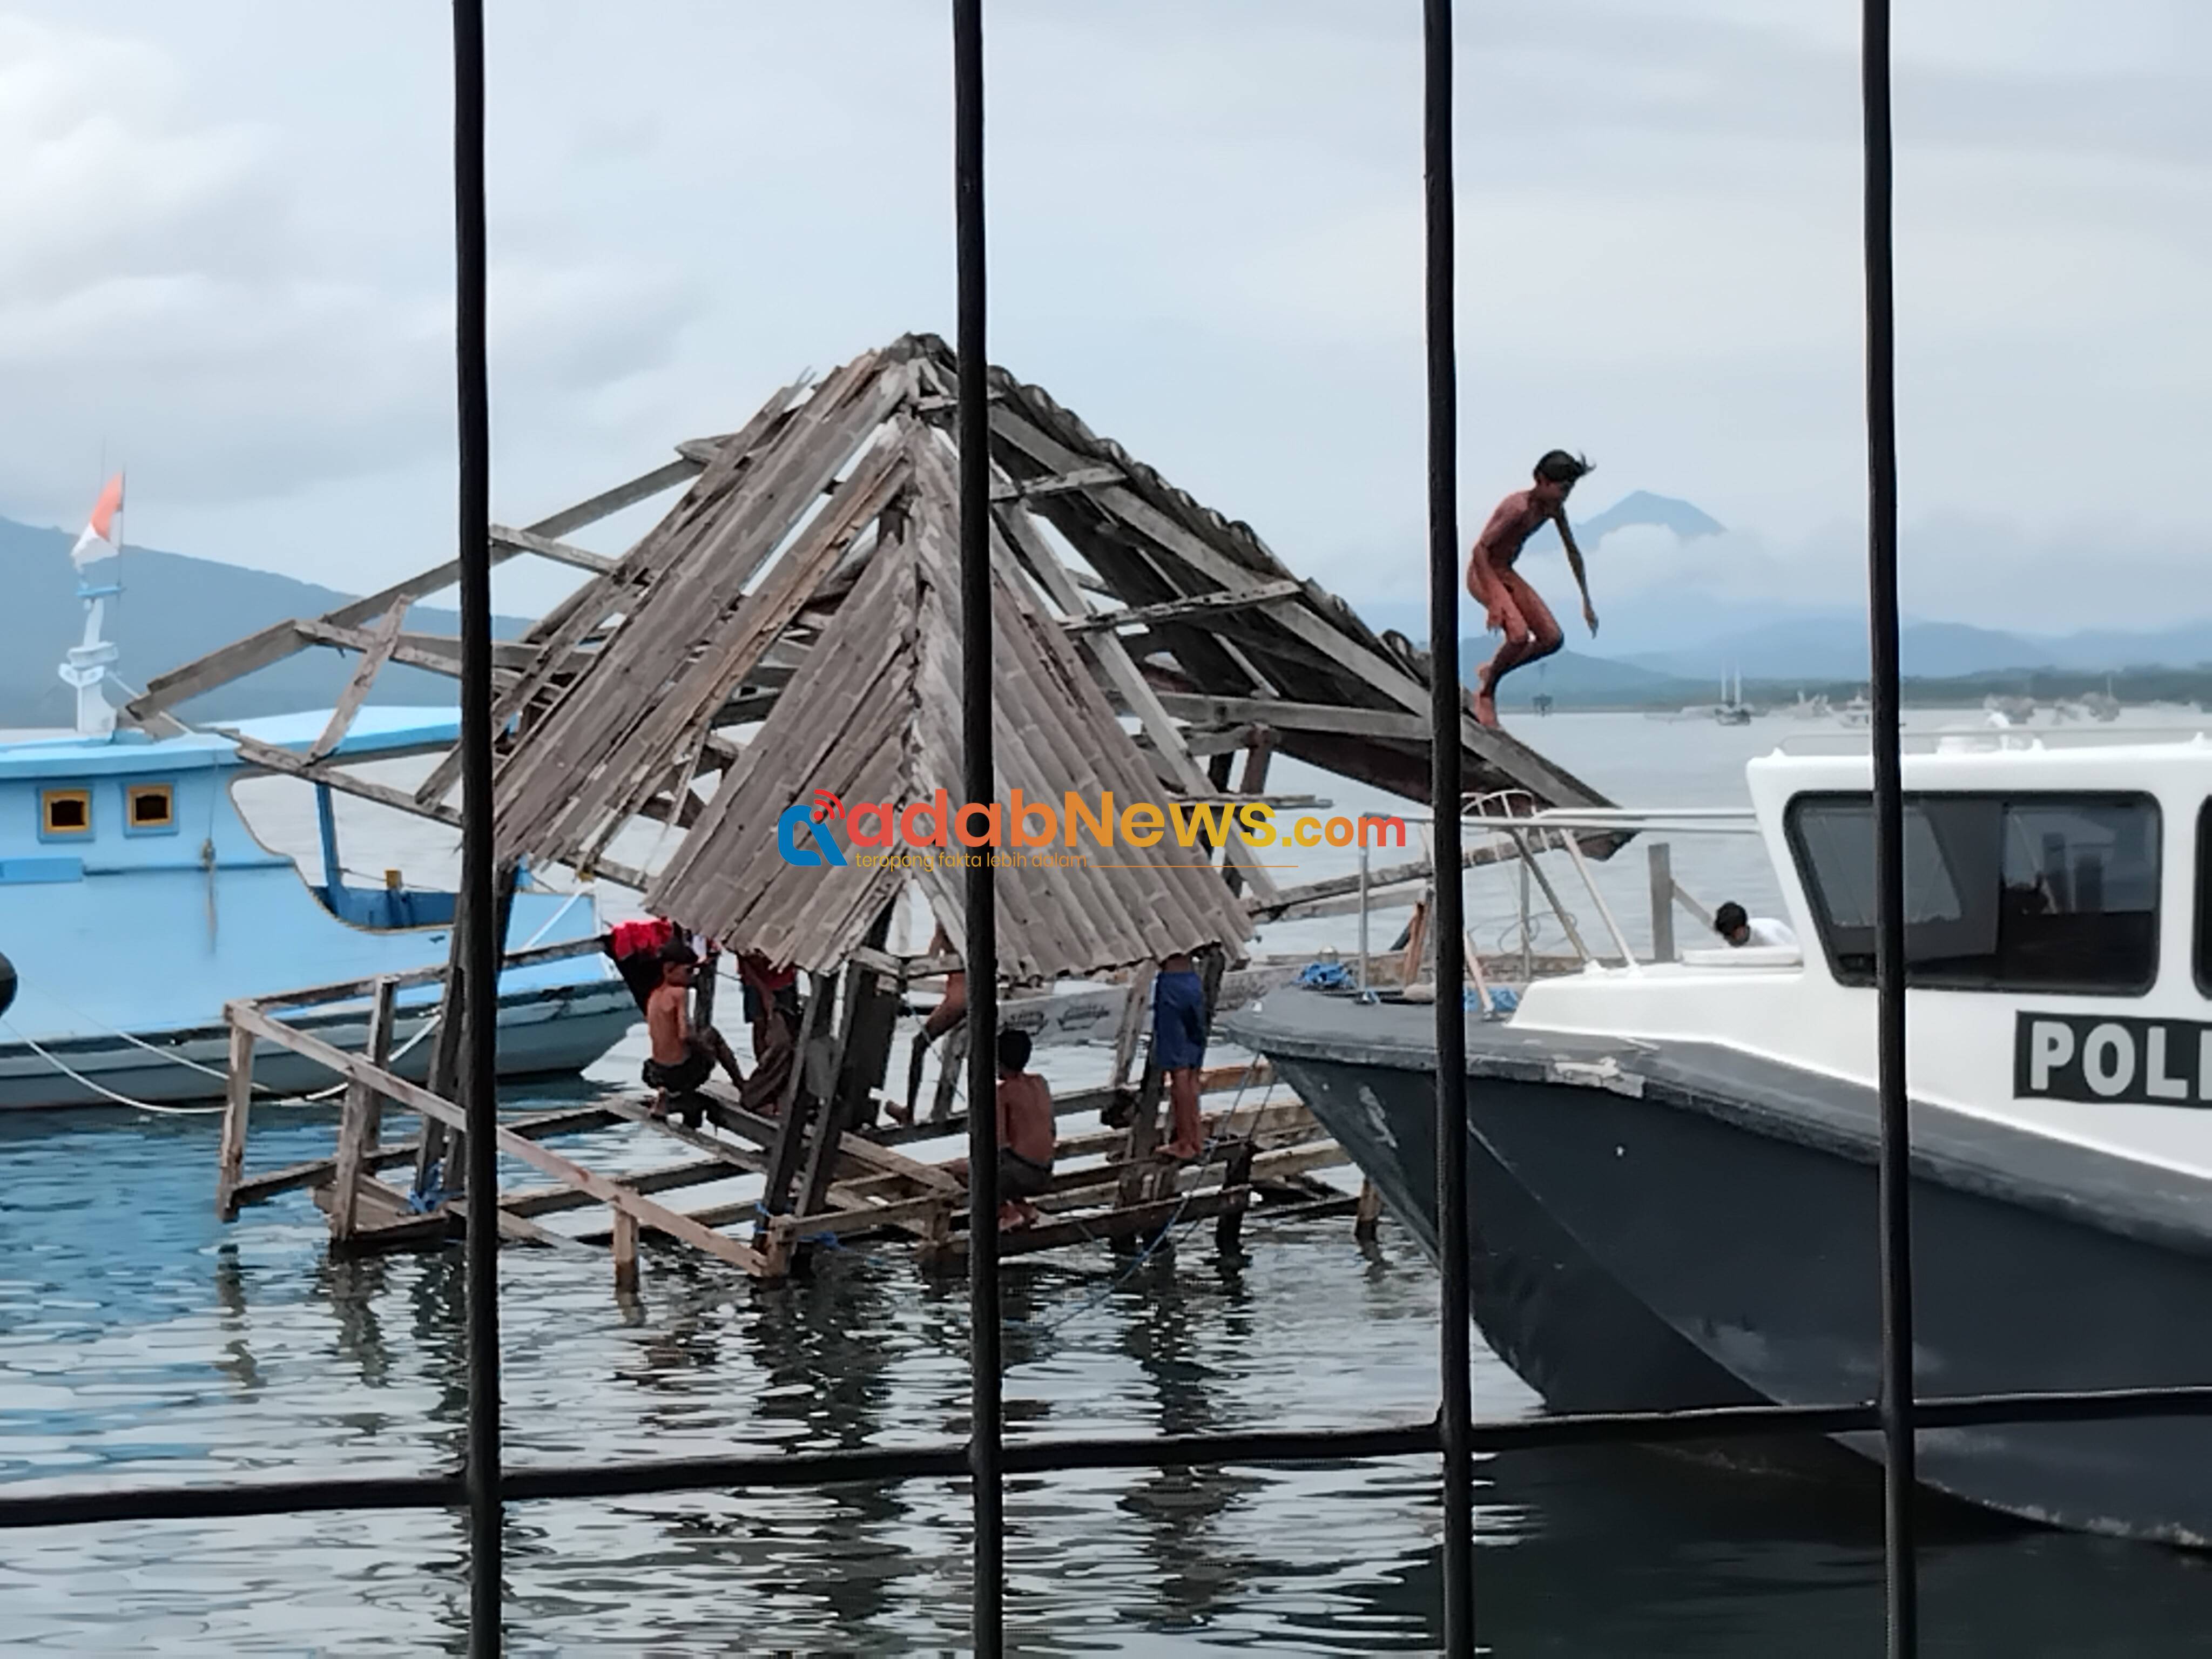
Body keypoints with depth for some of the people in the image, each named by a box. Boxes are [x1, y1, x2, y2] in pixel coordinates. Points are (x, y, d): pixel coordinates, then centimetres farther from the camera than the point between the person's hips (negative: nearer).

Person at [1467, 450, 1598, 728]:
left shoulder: (1553, 509, -1)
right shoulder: (1519, 507, -26)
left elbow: (1573, 552, 12)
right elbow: (1480, 549, -28)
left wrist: (1587, 602, 12)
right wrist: (1494, 601, -31)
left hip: (1507, 574, 8)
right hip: (1483, 573, -8)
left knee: (1552, 639, -1)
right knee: (1520, 636, -27)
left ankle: (1491, 671, 18)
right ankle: (1486, 693, -4)